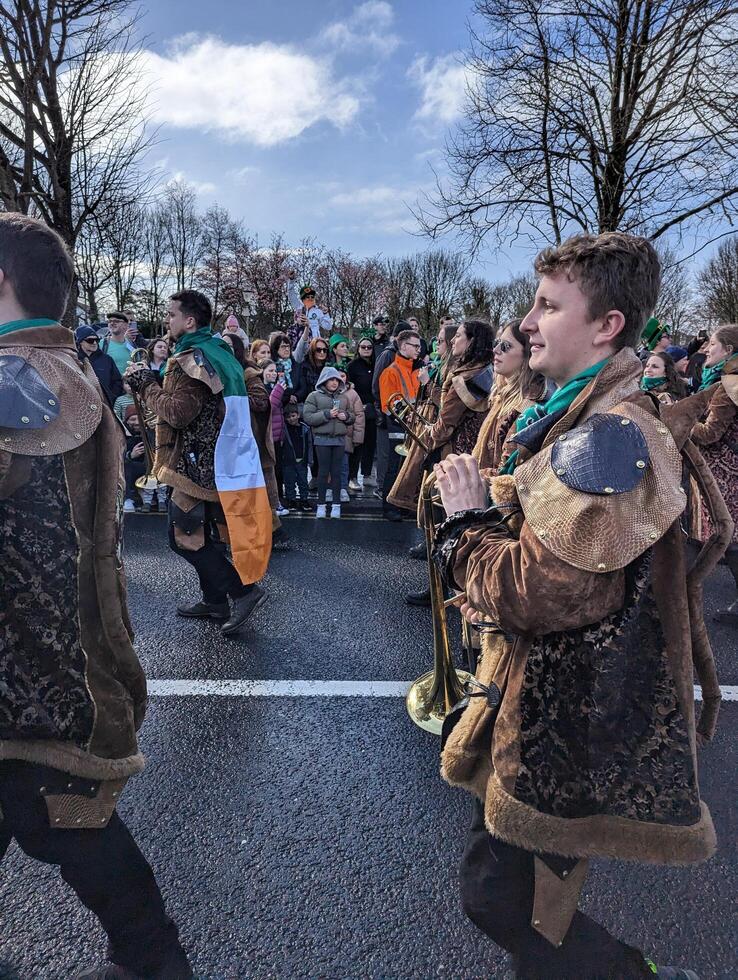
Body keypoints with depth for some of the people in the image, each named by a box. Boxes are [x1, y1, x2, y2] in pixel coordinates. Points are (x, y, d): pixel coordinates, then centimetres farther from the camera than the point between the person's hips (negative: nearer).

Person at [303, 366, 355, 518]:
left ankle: (336, 504, 10)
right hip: (322, 438, -3)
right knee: (323, 471, -1)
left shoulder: (343, 396, 15)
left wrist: (346, 416, -1)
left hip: (340, 438, 3)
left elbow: (352, 418, 22)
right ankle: (321, 505, 7)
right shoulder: (314, 396, 2)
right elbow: (308, 417, -8)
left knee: (336, 471, 5)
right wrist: (326, 414, -16)